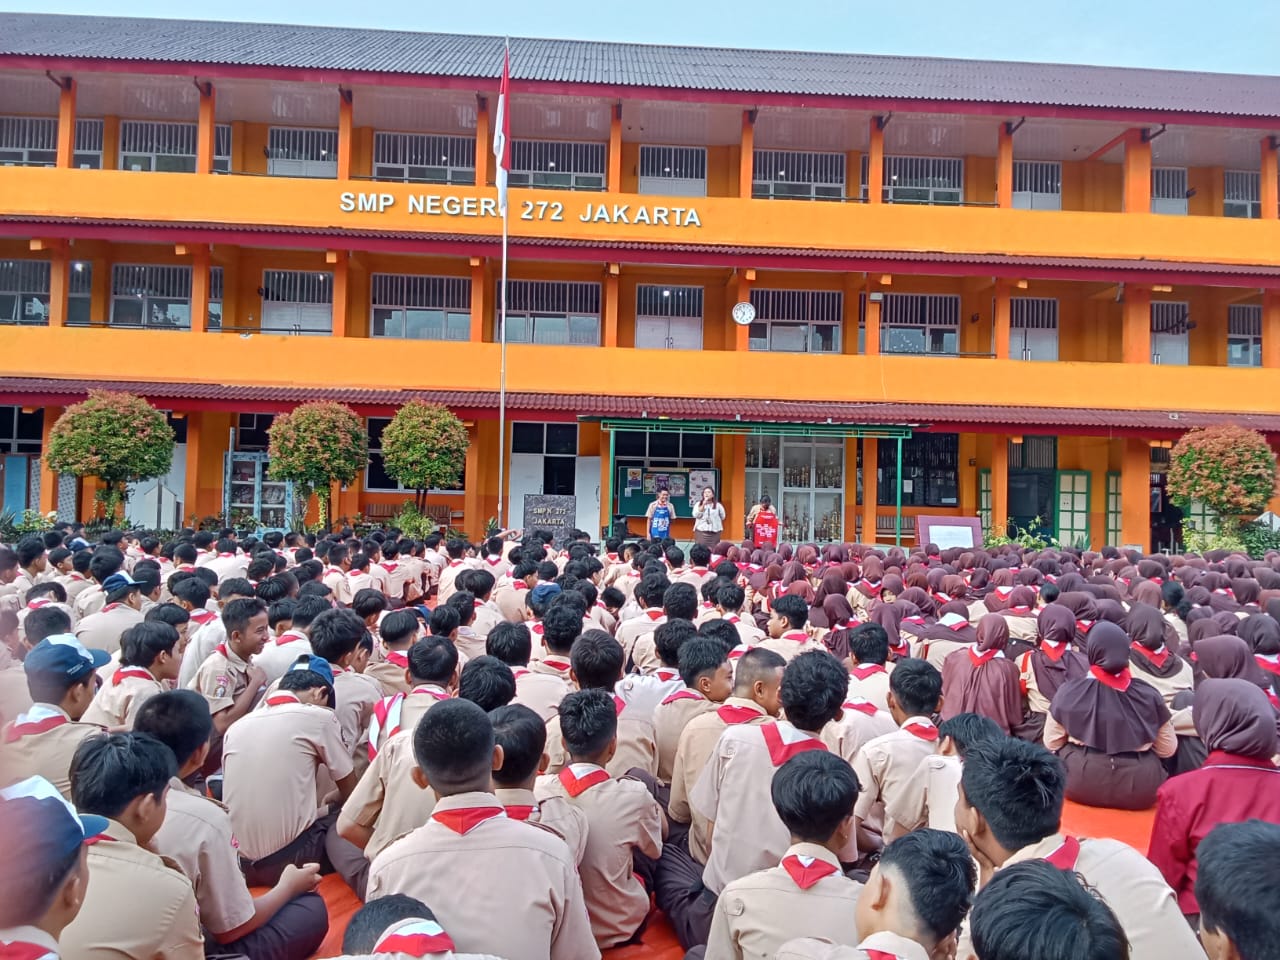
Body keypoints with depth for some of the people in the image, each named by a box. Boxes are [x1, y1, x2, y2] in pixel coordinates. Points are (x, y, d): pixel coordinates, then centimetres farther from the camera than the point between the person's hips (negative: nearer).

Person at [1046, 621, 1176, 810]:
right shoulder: (1148, 694, -4)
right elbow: (1168, 749, 6)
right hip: (1140, 790, 1)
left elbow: (1051, 743, 2)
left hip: (1081, 786, -1)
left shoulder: (1069, 691, -7)